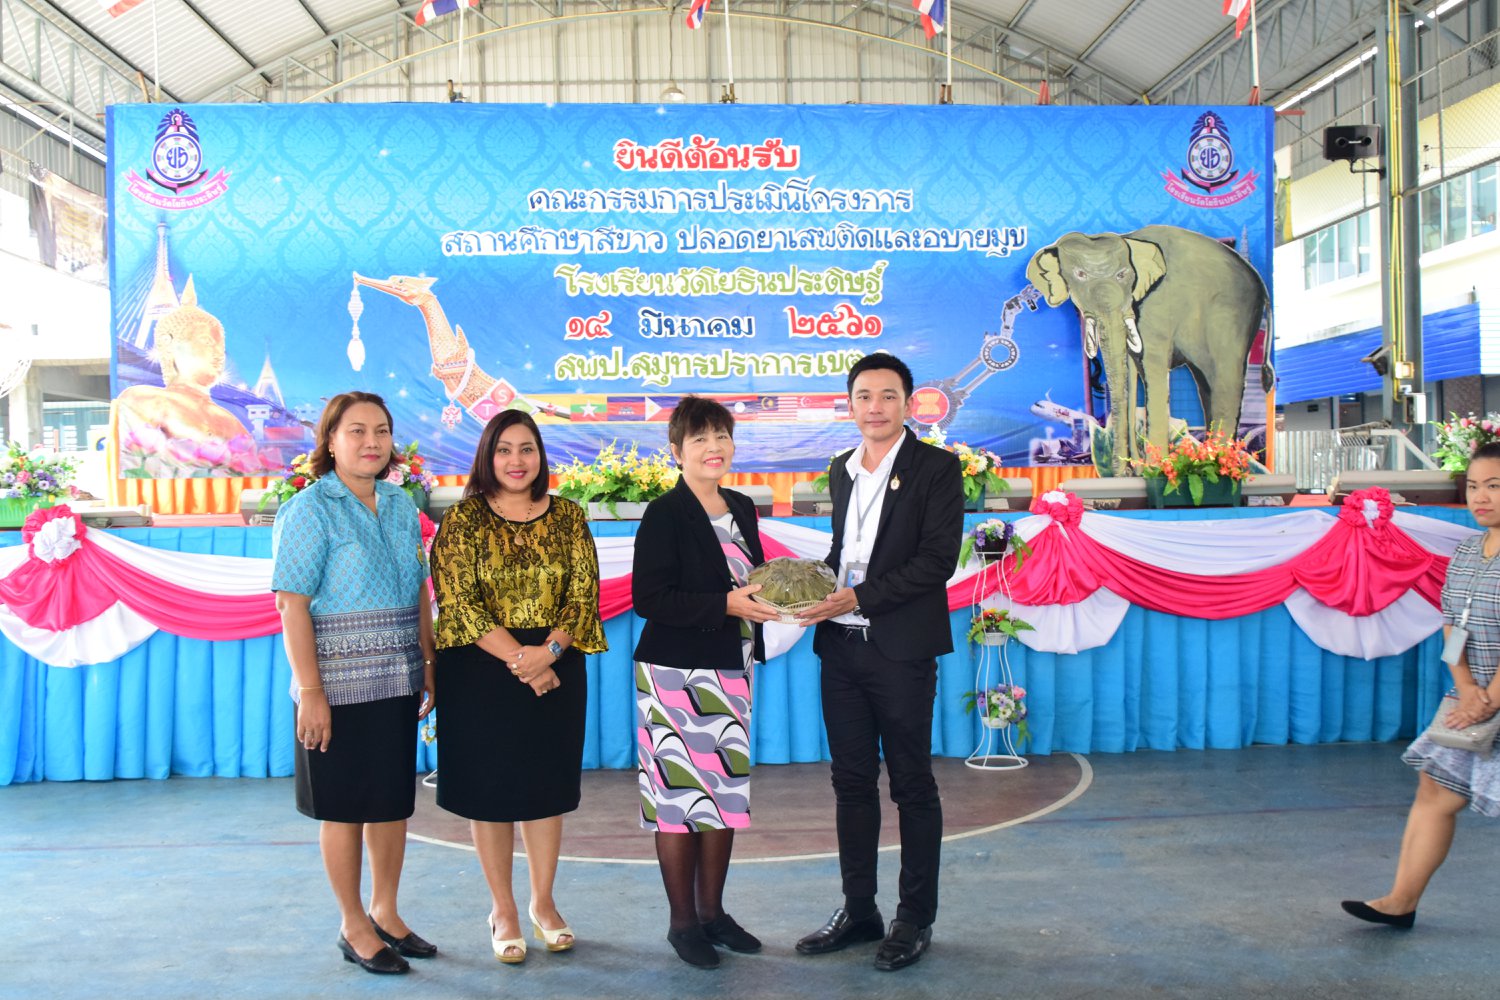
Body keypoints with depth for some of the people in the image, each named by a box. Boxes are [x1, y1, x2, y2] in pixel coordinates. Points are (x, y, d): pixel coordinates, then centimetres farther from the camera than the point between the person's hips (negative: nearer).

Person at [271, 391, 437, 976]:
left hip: (397, 682, 6)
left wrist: (430, 665, 11)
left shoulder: (400, 505, 9)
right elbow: (292, 605, -14)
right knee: (345, 807, 6)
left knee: (394, 801, 14)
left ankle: (385, 913, 31)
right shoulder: (309, 510, -9)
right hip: (340, 684, -6)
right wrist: (310, 691, -18)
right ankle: (354, 927, 21)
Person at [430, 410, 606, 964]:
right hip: (481, 672, -2)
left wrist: (546, 652, -17)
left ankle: (543, 902, 26)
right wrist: (518, 659, -17)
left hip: (556, 670, 2)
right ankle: (503, 910, 19)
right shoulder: (463, 520, -3)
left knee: (547, 786, 10)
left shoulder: (567, 517, 4)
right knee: (490, 789, 5)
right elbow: (459, 602, -10)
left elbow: (583, 592, -2)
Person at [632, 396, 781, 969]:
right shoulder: (665, 514, -10)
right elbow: (649, 598, -17)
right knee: (680, 793, 0)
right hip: (676, 674, -7)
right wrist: (726, 604, -22)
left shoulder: (741, 508, 11)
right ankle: (683, 922, 14)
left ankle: (712, 911, 25)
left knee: (727, 790, 11)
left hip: (730, 672, 7)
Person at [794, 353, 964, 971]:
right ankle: (858, 910, 24)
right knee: (852, 782, 12)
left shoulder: (936, 468, -5)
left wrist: (859, 598, -18)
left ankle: (915, 919, 17)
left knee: (912, 785, 5)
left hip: (901, 650, -6)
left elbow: (938, 559, -13)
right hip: (841, 648, 6)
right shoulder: (842, 471, 14)